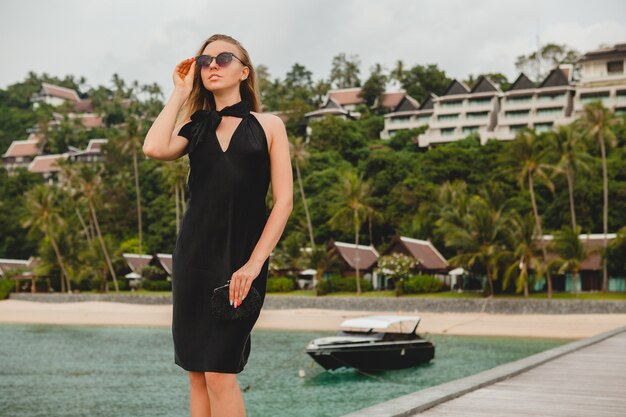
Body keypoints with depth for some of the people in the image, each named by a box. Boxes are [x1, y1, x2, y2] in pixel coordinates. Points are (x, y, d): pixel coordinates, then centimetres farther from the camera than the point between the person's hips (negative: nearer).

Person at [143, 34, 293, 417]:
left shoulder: (268, 125, 6)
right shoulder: (195, 126, 13)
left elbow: (284, 200, -2)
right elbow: (155, 148, -10)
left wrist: (254, 263, -12)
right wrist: (180, 93, 3)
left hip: (241, 261, -4)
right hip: (194, 257, 4)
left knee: (219, 373, -9)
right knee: (196, 372, 5)